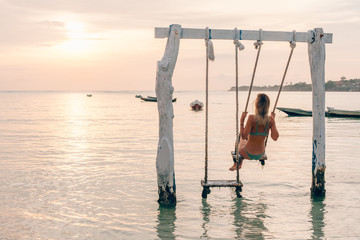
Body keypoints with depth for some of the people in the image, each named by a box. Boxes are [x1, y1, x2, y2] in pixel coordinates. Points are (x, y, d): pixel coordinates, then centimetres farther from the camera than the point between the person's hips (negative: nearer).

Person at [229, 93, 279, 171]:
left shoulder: (252, 118, -26)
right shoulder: (270, 119, -14)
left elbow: (243, 136, -25)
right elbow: (275, 137, -10)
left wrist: (241, 121, -16)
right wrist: (273, 121, -1)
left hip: (248, 154, -4)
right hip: (261, 154, 4)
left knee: (238, 143, 32)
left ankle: (236, 164, 52)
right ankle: (239, 164, 54)